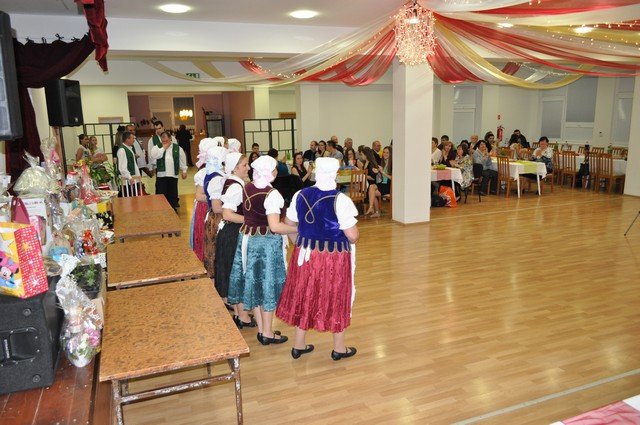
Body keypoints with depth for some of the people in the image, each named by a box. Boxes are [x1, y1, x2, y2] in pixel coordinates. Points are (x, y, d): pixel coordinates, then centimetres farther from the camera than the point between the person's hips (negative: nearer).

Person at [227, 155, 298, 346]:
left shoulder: (247, 188, 2)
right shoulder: (271, 194, -21)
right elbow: (275, 226, -26)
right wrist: (299, 229, -17)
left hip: (247, 239, 7)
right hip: (267, 242, -7)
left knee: (254, 282, 15)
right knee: (267, 284, 6)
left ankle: (261, 329, 27)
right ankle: (267, 333, 17)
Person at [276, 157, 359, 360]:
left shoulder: (300, 195, -3)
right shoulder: (340, 200, -18)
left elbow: (288, 225, 8)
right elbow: (352, 235, -18)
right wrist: (355, 238, 5)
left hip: (305, 254, 4)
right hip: (334, 257, -4)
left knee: (304, 295, 17)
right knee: (336, 298, 12)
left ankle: (299, 345, 30)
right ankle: (339, 348, 27)